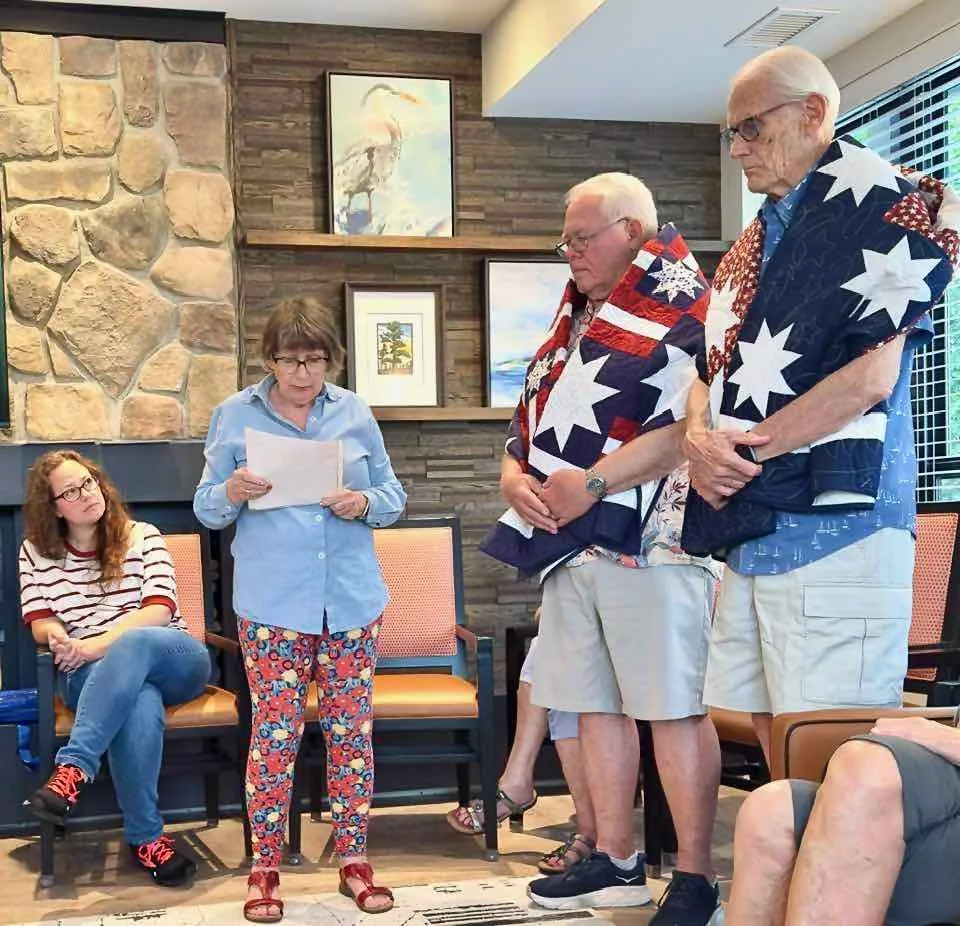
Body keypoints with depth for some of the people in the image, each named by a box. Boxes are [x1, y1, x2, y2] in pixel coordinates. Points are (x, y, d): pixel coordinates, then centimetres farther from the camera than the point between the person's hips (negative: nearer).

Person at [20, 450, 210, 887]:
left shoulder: (142, 537, 8)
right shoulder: (35, 552, 12)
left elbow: (160, 610, -4)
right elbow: (41, 623, 4)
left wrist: (99, 644, -19)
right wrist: (62, 640, -22)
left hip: (171, 660, 0)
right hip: (91, 675, 0)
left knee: (135, 645, -39)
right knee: (140, 703, -38)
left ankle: (74, 769, -46)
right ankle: (146, 837, -34)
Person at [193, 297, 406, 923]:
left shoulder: (354, 413, 7)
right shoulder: (236, 415, 2)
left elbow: (393, 495, 10)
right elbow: (207, 509, 4)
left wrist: (366, 504, -12)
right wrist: (232, 493, -18)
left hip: (352, 600, 2)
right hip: (272, 604, -2)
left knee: (353, 728, 6)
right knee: (275, 730, -2)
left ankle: (354, 858, 18)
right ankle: (265, 867, 11)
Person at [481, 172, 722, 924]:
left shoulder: (683, 311, -6)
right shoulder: (570, 328, 22)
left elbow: (693, 422, -19)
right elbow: (529, 424, 24)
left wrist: (594, 481, -20)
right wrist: (516, 477, 2)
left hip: (649, 540, -9)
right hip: (570, 545, 9)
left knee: (674, 711, -5)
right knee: (594, 706, 12)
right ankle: (616, 862, 23)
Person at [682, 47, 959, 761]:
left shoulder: (880, 206, -5)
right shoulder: (754, 244, 21)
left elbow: (869, 379, -15)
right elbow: (711, 373, 20)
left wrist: (745, 452, -11)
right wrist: (699, 436, -3)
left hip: (833, 520, -8)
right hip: (750, 533, 8)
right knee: (773, 738, 12)